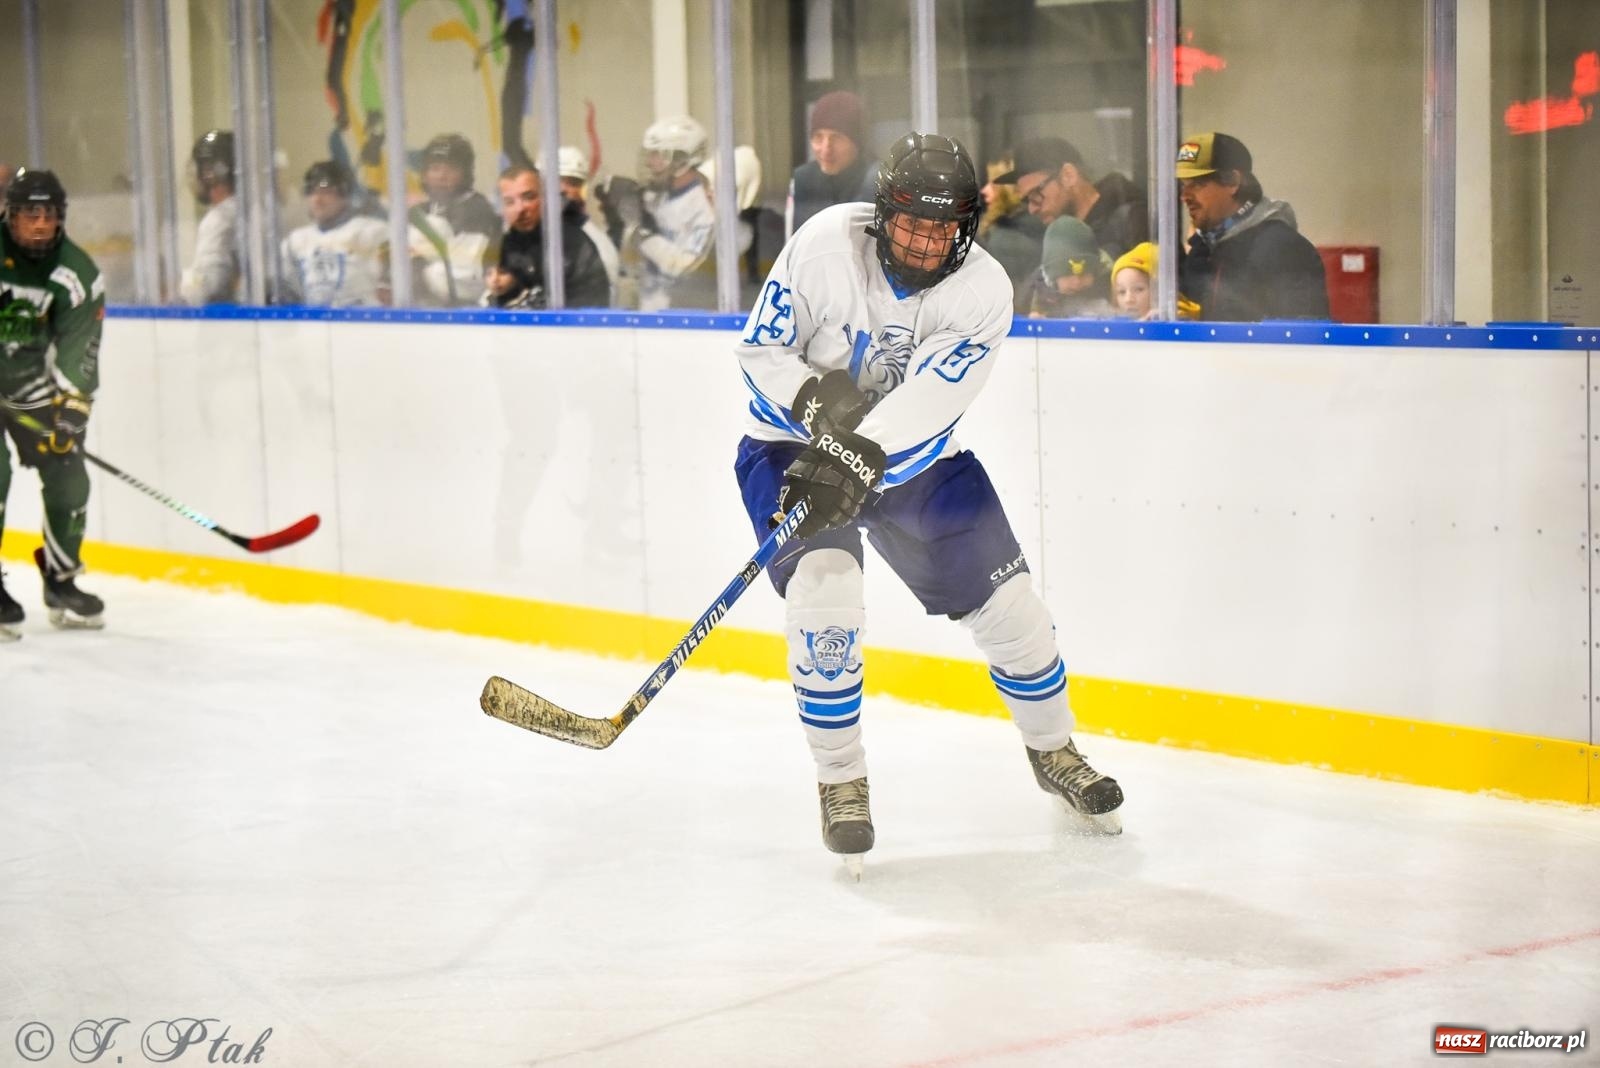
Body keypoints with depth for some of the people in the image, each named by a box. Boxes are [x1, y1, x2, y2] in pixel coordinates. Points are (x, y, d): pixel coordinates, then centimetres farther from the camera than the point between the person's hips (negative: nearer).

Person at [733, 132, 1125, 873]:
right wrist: (818, 400, -33)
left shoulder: (982, 290, -18)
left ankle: (1052, 751, 30)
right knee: (823, 594, -24)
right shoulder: (827, 245, -21)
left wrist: (855, 459, -44)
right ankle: (841, 782, -6)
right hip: (795, 446, -2)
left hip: (916, 459, 3)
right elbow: (760, 349, -14)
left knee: (1007, 603, 3)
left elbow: (926, 402, -30)